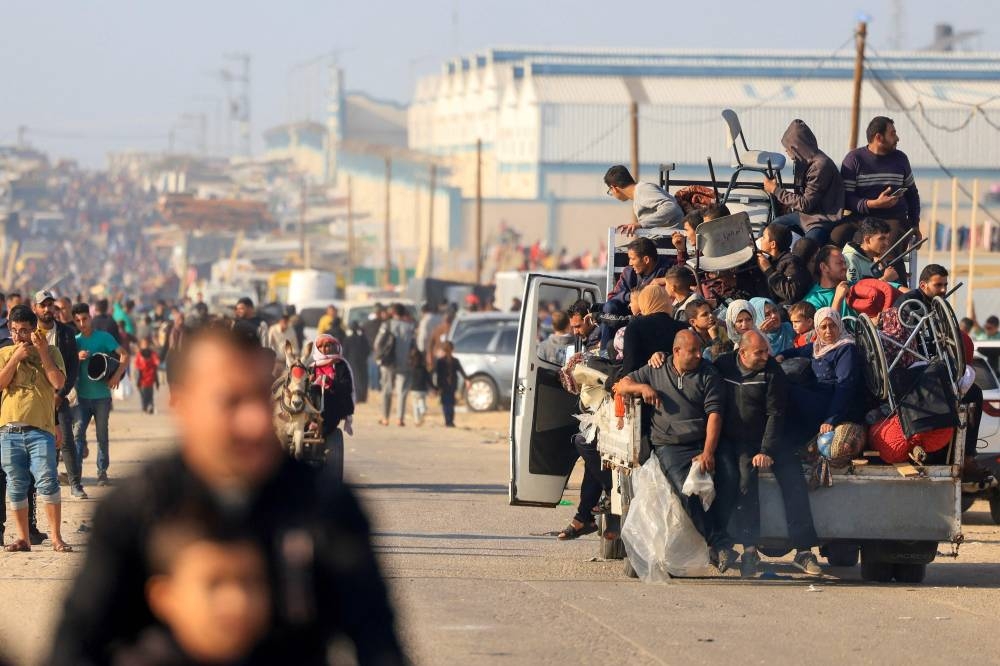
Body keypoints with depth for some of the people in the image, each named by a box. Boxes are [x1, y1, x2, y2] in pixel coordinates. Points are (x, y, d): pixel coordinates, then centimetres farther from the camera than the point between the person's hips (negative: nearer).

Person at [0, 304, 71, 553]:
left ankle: (56, 537, -7)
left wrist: (42, 352, -10)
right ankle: (22, 538, 13)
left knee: (47, 482, -12)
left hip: (40, 428, -2)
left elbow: (58, 383, -7)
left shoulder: (50, 351, 7)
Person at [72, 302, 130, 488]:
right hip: (82, 395, 2)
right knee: (78, 430, -11)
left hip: (102, 396, -2)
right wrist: (77, 358, -14)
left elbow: (124, 355, -9)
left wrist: (117, 375, -21)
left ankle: (102, 472, 16)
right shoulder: (75, 340, 7)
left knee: (102, 435, 6)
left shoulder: (104, 337, -2)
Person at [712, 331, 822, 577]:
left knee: (793, 476, -20)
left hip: (766, 439, 1)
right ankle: (750, 549, -29)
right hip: (731, 440, 0)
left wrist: (766, 451, -15)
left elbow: (776, 414, -8)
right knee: (744, 475, -29)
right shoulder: (722, 366, 1)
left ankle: (803, 549, -17)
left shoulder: (772, 371, -4)